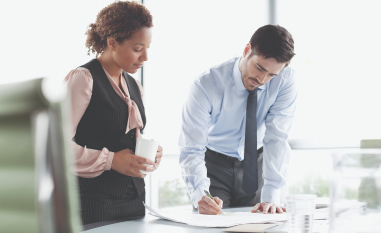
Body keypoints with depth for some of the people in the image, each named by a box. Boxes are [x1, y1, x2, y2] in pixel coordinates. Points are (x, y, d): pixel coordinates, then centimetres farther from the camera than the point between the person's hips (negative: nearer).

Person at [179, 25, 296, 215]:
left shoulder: (285, 79, -21)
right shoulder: (207, 85, -27)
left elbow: (277, 138, -23)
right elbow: (191, 150, -29)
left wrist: (271, 196, -31)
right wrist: (200, 195, -47)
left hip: (256, 163, 2)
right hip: (214, 163, -2)